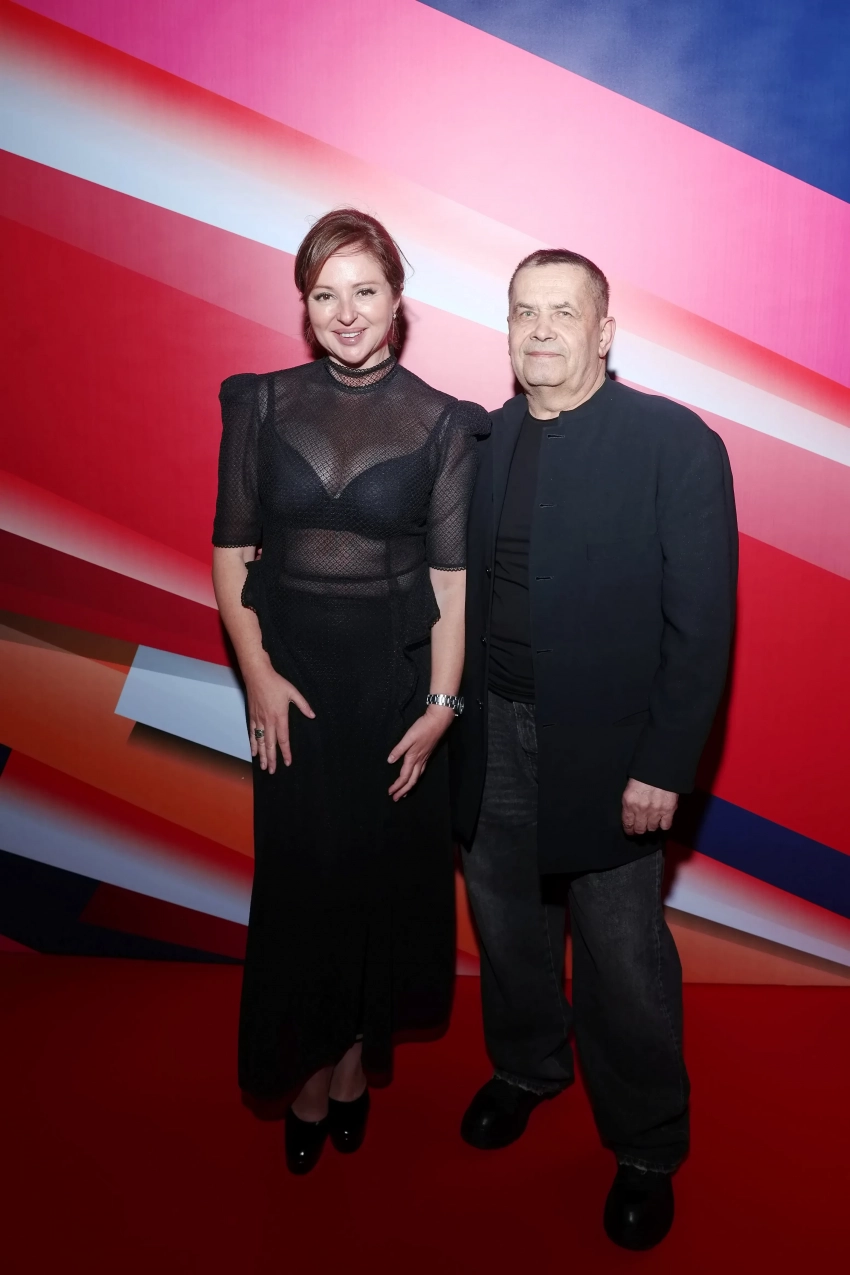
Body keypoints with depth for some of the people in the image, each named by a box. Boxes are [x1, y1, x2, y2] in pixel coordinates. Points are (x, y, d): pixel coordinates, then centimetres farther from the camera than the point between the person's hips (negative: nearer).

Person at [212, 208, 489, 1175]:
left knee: (386, 870, 12)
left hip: (396, 677, 0)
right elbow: (231, 550, 1)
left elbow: (452, 577, -5)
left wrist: (440, 705, -10)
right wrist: (257, 674, -8)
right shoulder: (263, 405, 1)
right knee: (300, 875, 8)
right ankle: (309, 1078, 30)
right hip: (290, 677, 1)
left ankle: (357, 1057, 36)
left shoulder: (440, 424, -3)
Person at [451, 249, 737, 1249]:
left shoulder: (675, 443, -10)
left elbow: (701, 623, -11)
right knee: (505, 923, 21)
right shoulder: (482, 438, 4)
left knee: (624, 965, 8)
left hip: (606, 750, -4)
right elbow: (464, 589, 6)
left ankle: (646, 1149, 35)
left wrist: (664, 767, -14)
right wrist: (450, 711, 1)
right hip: (491, 734, 5)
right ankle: (527, 1068, 50)